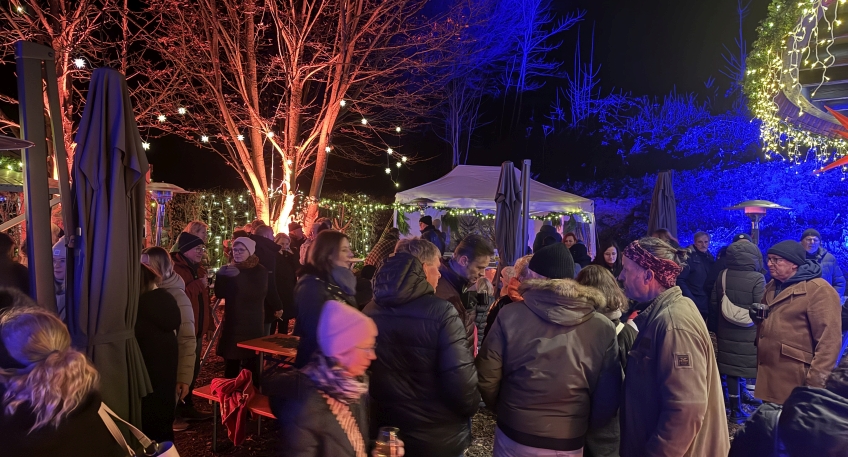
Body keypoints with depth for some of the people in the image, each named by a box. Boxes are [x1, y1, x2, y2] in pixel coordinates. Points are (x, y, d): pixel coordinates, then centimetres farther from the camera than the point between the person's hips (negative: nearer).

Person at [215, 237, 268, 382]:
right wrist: (221, 275, -16)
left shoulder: (260, 271, -3)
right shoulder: (229, 269, 10)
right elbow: (220, 294, 2)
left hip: (252, 325, -4)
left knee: (250, 366, -4)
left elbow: (258, 294, -19)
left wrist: (239, 276, -29)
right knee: (230, 366, 8)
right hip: (231, 323, 4)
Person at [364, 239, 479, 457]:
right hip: (439, 439, -4)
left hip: (385, 434, 4)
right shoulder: (441, 313, -21)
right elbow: (462, 380, -23)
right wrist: (469, 409, -2)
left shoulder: (370, 312, -5)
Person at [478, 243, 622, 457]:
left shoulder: (510, 316, -16)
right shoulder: (603, 328, -13)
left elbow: (486, 378, -10)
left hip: (514, 438, -1)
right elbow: (607, 401, -8)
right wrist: (583, 424, 12)